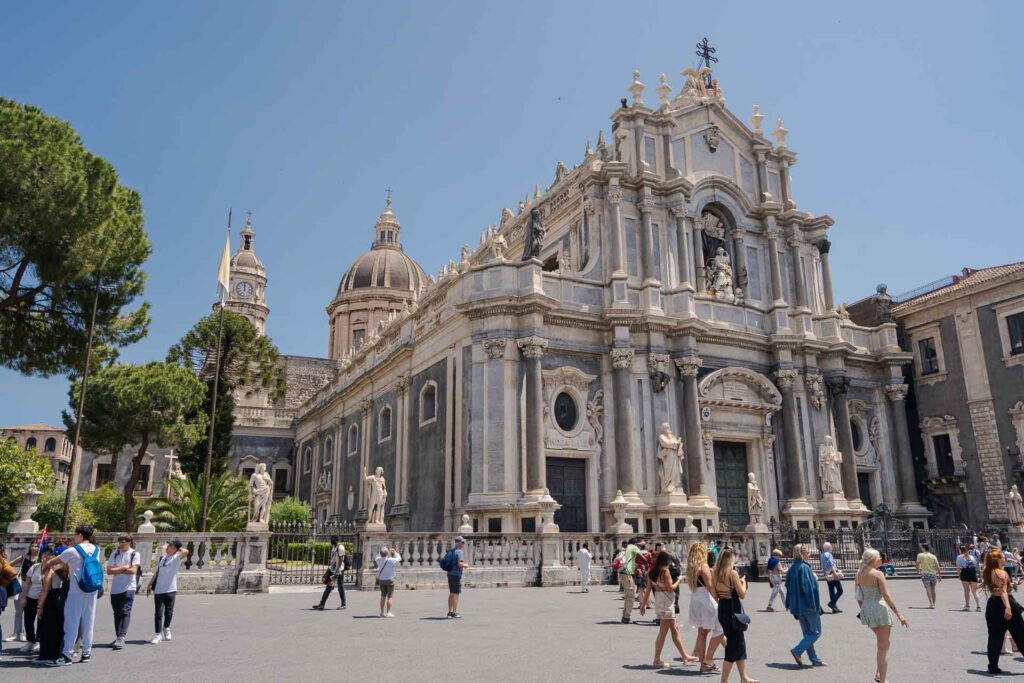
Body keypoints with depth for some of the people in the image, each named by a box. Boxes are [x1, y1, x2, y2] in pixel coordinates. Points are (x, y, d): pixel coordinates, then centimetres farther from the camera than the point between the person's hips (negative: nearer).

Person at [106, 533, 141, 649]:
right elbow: (109, 571, -1)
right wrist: (123, 568, -10)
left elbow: (133, 570, -11)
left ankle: (121, 637, -14)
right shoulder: (115, 554, 6)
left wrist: (117, 570, -4)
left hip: (128, 588, -4)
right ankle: (118, 637, 17)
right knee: (117, 613, 9)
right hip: (115, 588, 4)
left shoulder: (134, 554, -3)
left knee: (125, 612, -11)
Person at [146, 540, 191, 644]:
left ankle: (166, 628, 30)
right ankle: (158, 634, 4)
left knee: (169, 612, 6)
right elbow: (156, 573, 20)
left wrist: (179, 548, -6)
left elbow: (186, 552, -25)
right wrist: (150, 585, 16)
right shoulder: (162, 558, 13)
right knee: (158, 613, 0)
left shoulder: (177, 558, -4)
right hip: (158, 590, 4)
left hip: (170, 590, -4)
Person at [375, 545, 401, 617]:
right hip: (389, 579, -5)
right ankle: (388, 612, -2)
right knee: (390, 596, 2)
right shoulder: (391, 560, -19)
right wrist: (395, 552, 12)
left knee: (383, 596, 15)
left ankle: (382, 612, 17)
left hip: (381, 580, 5)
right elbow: (399, 558, -1)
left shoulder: (379, 560, -8)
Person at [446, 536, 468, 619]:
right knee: (456, 594, -5)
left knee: (451, 593, 13)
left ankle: (450, 612, 17)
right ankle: (454, 613, -4)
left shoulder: (451, 551, 14)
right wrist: (466, 565, -3)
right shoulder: (459, 552, -14)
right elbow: (460, 564, -23)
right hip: (456, 575, -9)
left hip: (450, 574, 9)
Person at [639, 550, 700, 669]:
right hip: (667, 602, -8)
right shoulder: (665, 571, -15)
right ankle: (657, 660, 6)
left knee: (675, 630, 17)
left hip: (658, 601, 8)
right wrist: (679, 580, 0)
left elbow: (648, 589, 7)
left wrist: (643, 604, 9)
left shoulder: (651, 572, 6)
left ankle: (685, 656, 25)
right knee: (663, 632, 0)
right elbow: (671, 588, -15)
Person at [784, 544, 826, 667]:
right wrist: (815, 605, -17)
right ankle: (797, 651, -7)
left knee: (807, 633, 15)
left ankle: (815, 660, 19)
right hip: (808, 605, -8)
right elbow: (809, 587, -21)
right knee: (815, 632, 3)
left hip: (798, 606, 8)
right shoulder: (805, 568, -17)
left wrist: (789, 604, 16)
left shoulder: (791, 569, 8)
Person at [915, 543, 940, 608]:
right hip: (933, 574, 3)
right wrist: (939, 575, 8)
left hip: (924, 573, -3)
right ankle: (933, 604, 23)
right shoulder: (933, 556, 4)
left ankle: (931, 604, -18)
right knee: (933, 590, 14)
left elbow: (917, 564, 2)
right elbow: (937, 567, 1)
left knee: (928, 589, -7)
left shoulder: (920, 555, -2)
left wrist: (918, 570, 20)